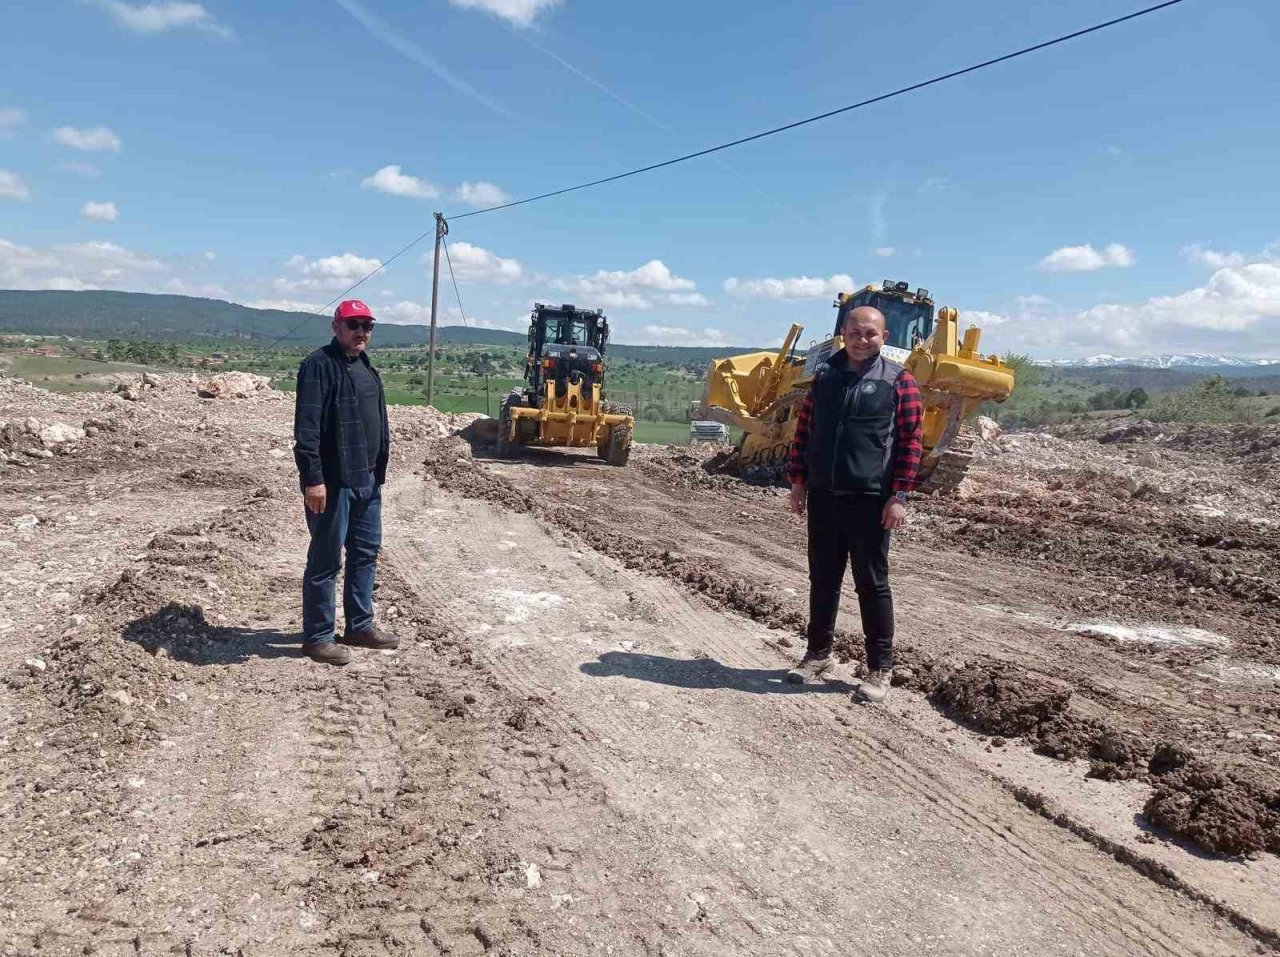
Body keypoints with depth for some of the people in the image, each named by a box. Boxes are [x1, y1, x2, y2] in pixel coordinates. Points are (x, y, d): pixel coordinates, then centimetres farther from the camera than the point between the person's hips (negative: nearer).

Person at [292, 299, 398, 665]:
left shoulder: (366, 367, 15)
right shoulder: (319, 365, -11)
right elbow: (306, 427, -19)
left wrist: (379, 469, 20)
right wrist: (312, 478, -24)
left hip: (368, 479, 9)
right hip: (332, 481, -9)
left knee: (366, 552, 15)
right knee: (326, 559, 0)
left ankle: (360, 625, 28)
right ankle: (318, 636, 11)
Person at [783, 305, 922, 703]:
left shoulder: (899, 381, -3)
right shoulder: (825, 376, 9)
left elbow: (910, 442, -6)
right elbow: (804, 429, 13)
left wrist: (899, 496, -11)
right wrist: (798, 481, 8)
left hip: (870, 500, -4)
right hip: (822, 495, 4)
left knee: (872, 583, 3)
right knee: (822, 579, 13)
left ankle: (880, 669, 14)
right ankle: (818, 654, 28)